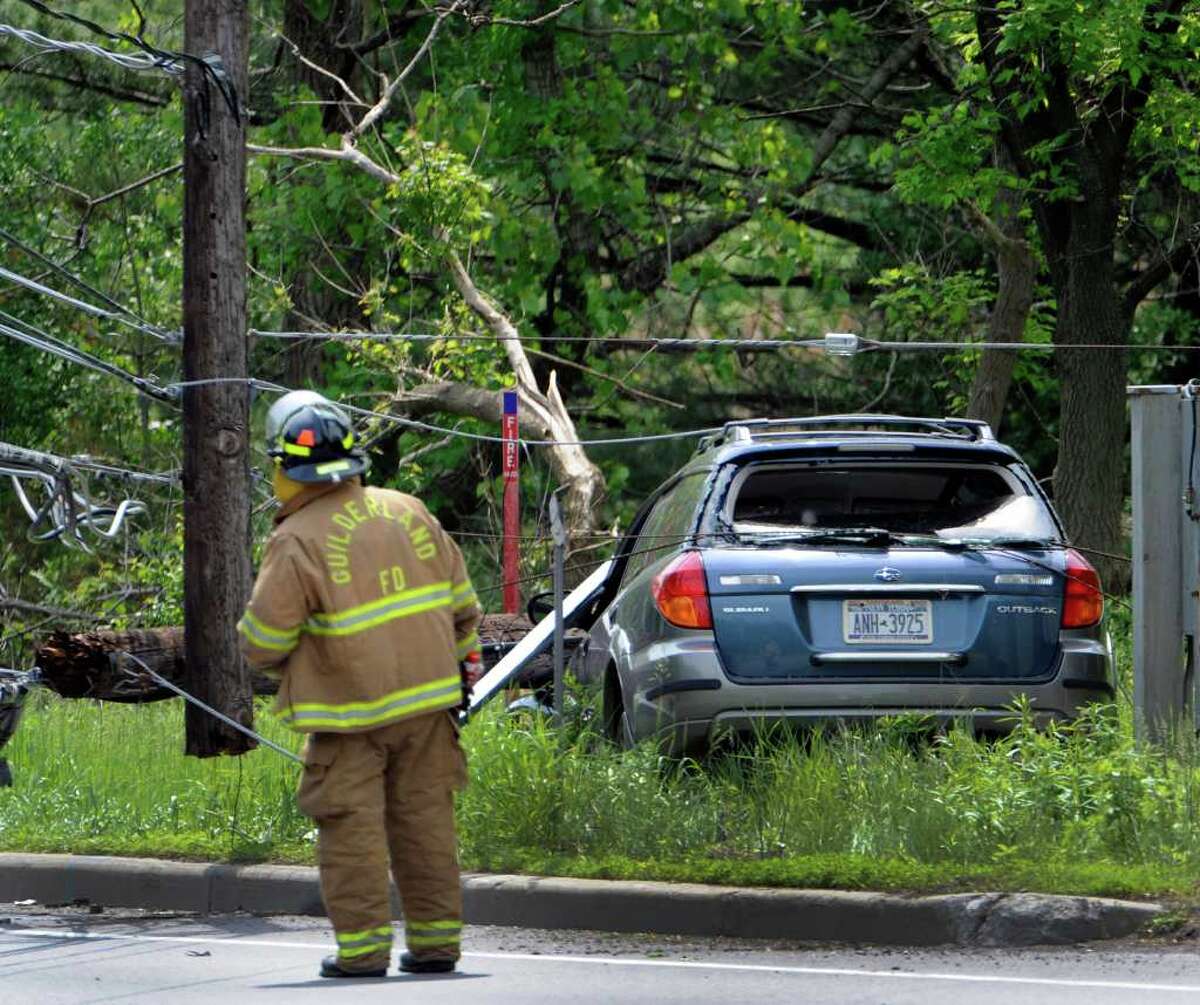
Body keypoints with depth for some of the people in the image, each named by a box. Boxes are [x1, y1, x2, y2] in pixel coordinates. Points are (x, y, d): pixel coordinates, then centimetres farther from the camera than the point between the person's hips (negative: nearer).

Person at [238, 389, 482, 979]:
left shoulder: (298, 542, -13)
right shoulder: (408, 513, 6)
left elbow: (262, 642, -13)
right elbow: (460, 602, 13)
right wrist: (454, 663, 24)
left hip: (352, 712, -6)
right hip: (426, 699, 6)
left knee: (352, 826, 0)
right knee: (424, 819, 11)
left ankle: (363, 946, -3)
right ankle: (436, 941, 13)